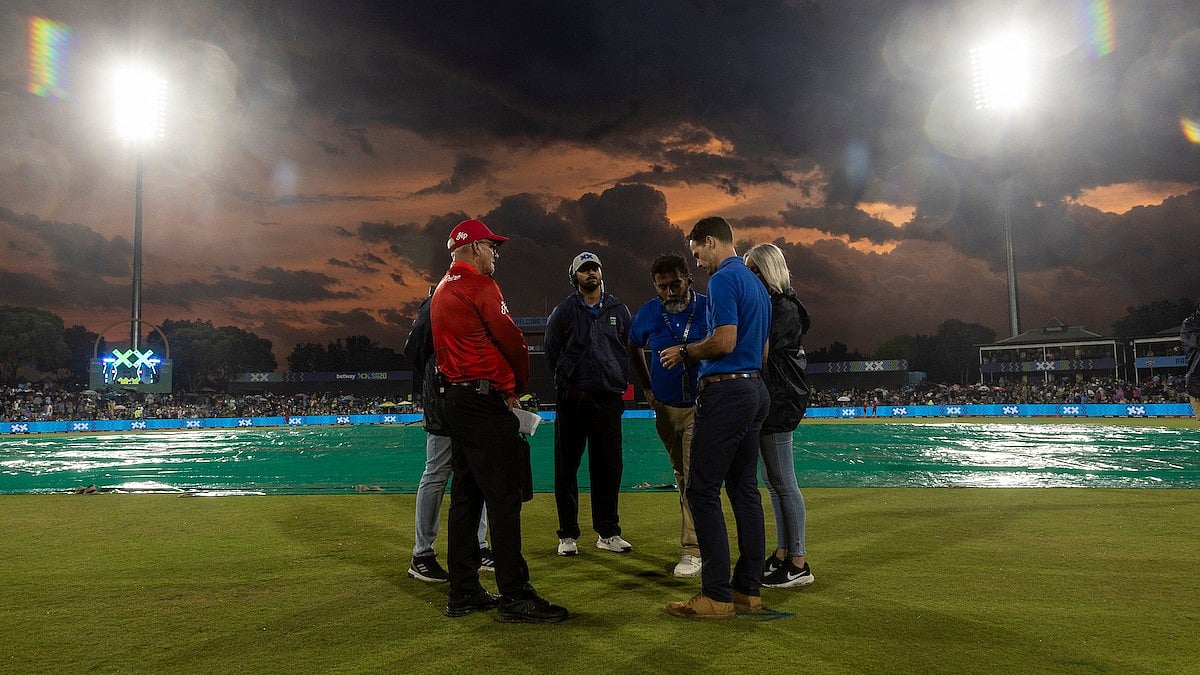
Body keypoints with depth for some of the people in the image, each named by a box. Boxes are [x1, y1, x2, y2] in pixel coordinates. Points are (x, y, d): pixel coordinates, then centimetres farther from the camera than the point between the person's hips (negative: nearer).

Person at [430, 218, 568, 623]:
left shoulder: (441, 291, 20)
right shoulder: (479, 286, -10)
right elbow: (511, 340, -11)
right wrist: (518, 385, 7)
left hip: (455, 401, 10)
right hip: (485, 402, -10)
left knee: (465, 496, 12)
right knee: (504, 498, -8)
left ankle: (463, 593, 18)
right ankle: (514, 597, -4)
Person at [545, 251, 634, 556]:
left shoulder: (618, 310, 12)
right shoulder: (563, 311, 4)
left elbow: (629, 349, 15)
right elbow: (552, 352, 6)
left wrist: (621, 384, 6)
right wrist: (568, 386, 3)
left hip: (608, 398, 2)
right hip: (572, 400, -2)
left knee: (609, 466, 6)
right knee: (566, 466, 2)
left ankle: (608, 533, 17)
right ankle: (567, 534, 13)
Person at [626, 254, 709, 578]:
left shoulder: (708, 308, -10)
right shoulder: (649, 313, -1)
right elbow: (633, 348, 16)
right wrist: (646, 387, 13)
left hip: (702, 406, -4)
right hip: (666, 408, 4)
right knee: (682, 475, 15)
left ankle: (691, 550, -6)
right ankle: (700, 531, 32)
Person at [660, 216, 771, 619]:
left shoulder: (724, 280, -10)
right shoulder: (756, 284, 19)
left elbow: (724, 341, -21)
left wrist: (685, 353, -5)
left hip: (725, 392, -10)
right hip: (755, 391, 10)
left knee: (703, 490, -5)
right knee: (745, 489, 11)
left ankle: (717, 594, -3)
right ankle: (749, 589, 17)